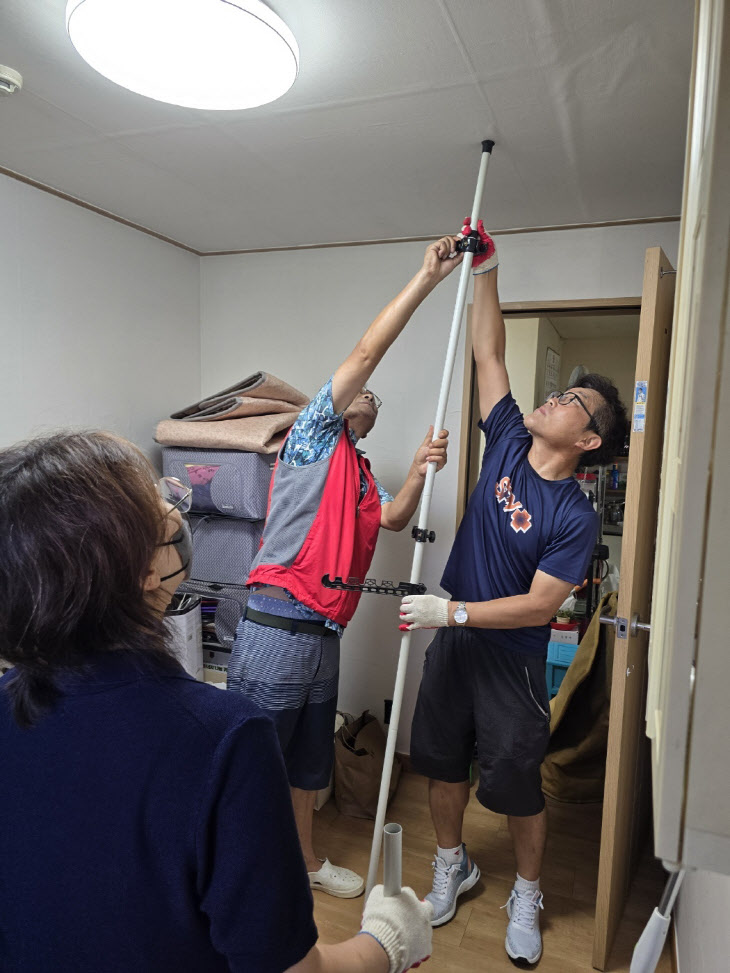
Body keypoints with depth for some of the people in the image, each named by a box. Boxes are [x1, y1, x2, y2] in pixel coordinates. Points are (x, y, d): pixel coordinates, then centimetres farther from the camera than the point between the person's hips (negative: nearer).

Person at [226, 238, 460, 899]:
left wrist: (419, 471, -17)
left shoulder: (363, 477, 20)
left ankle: (306, 860, 41)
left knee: (309, 762, 23)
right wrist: (426, 279, -8)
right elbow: (365, 353, -10)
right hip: (277, 632, -8)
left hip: (325, 638, 8)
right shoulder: (314, 437, -1)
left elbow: (392, 520, 0)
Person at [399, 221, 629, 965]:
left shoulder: (575, 516, -19)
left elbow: (540, 605, -22)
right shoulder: (508, 442, -5)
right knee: (443, 762, 17)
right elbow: (488, 353, -1)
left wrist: (454, 611, -28)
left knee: (516, 783, 10)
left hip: (510, 659, -5)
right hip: (451, 641, 5)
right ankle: (451, 867, 41)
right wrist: (485, 273, -3)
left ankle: (526, 897, 36)